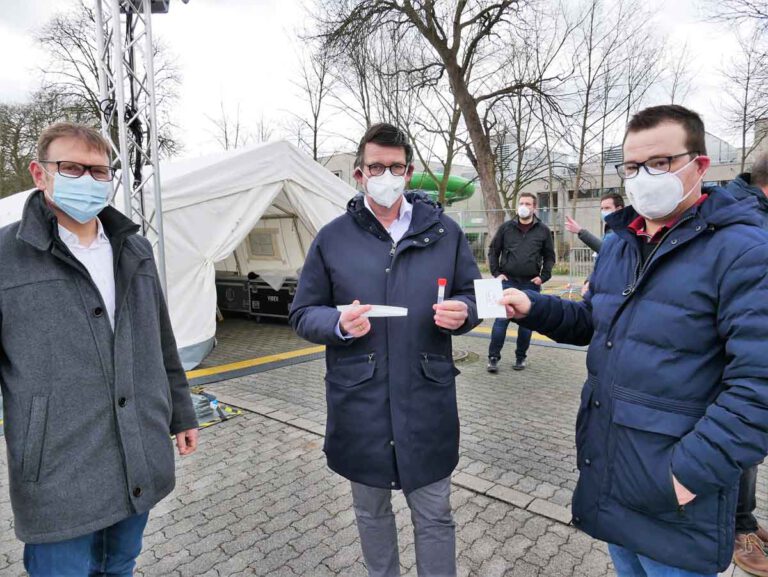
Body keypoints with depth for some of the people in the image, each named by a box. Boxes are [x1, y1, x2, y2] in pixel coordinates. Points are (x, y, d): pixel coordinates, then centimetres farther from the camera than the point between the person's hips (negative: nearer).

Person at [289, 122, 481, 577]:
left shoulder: (444, 231, 3)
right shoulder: (333, 238, 0)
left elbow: (472, 295, 10)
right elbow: (303, 314, 4)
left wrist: (462, 313, -13)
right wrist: (339, 324, -17)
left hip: (428, 399, 0)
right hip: (360, 402, 1)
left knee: (435, 514, 15)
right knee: (371, 511, 21)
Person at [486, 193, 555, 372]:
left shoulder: (543, 230, 4)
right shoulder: (506, 227, 3)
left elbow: (550, 256, 9)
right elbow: (493, 251, 8)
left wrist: (543, 277, -3)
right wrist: (496, 273, -2)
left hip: (531, 284, 1)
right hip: (508, 281, -1)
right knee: (501, 319, -4)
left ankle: (521, 357, 20)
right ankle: (493, 357, 3)